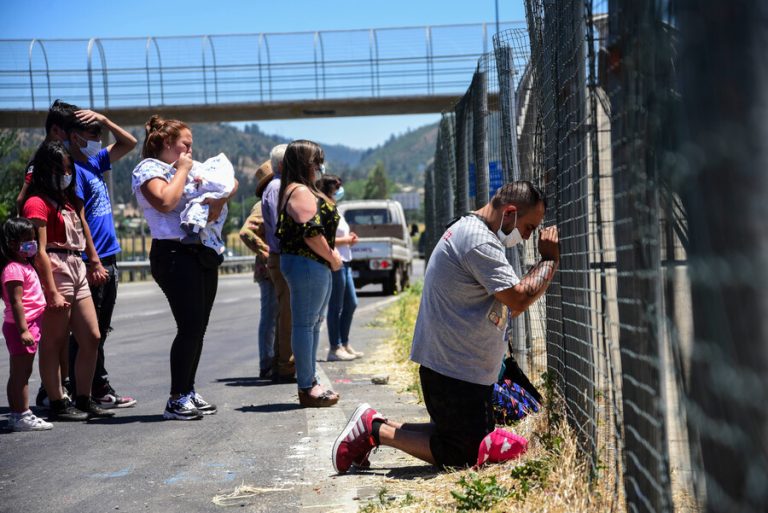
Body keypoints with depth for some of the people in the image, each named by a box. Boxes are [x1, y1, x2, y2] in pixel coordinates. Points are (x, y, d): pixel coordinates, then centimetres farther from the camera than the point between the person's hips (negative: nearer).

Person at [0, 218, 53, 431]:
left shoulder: (24, 265, 16)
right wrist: (23, 329, -26)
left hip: (30, 325, 10)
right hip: (21, 325, -10)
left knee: (19, 374, 13)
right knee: (21, 373, -6)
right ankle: (21, 416, -4)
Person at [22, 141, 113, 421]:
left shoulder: (71, 201, 17)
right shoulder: (37, 203, -9)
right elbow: (39, 252, -14)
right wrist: (52, 292, -19)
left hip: (78, 271, 9)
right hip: (55, 272, -9)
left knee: (91, 338, 7)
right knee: (53, 342, -2)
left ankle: (84, 400, 16)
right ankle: (57, 405, 3)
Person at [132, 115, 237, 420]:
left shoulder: (179, 171, 22)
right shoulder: (148, 169, -1)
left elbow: (209, 215, 22)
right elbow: (165, 202, -21)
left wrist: (224, 195, 3)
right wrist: (182, 171, -8)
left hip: (202, 253, 8)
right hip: (174, 254, -8)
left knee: (198, 327, 7)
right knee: (189, 327, -13)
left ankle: (189, 392, 14)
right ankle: (176, 400, -8)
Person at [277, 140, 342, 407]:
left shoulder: (303, 191, 19)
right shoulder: (301, 192, -14)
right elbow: (311, 233, -22)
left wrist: (331, 252, 12)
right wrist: (332, 257, -11)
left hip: (316, 265, 11)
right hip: (307, 264, -11)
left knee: (313, 323, 15)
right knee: (305, 324, -6)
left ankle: (310, 383, 23)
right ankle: (307, 387, -3)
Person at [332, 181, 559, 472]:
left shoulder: (469, 231, 16)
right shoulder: (479, 242, -19)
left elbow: (510, 308, 18)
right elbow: (518, 298, -26)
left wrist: (546, 266, 7)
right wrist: (550, 259, -12)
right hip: (457, 369, -11)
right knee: (465, 456, -3)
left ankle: (377, 426, 14)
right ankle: (376, 430, 0)